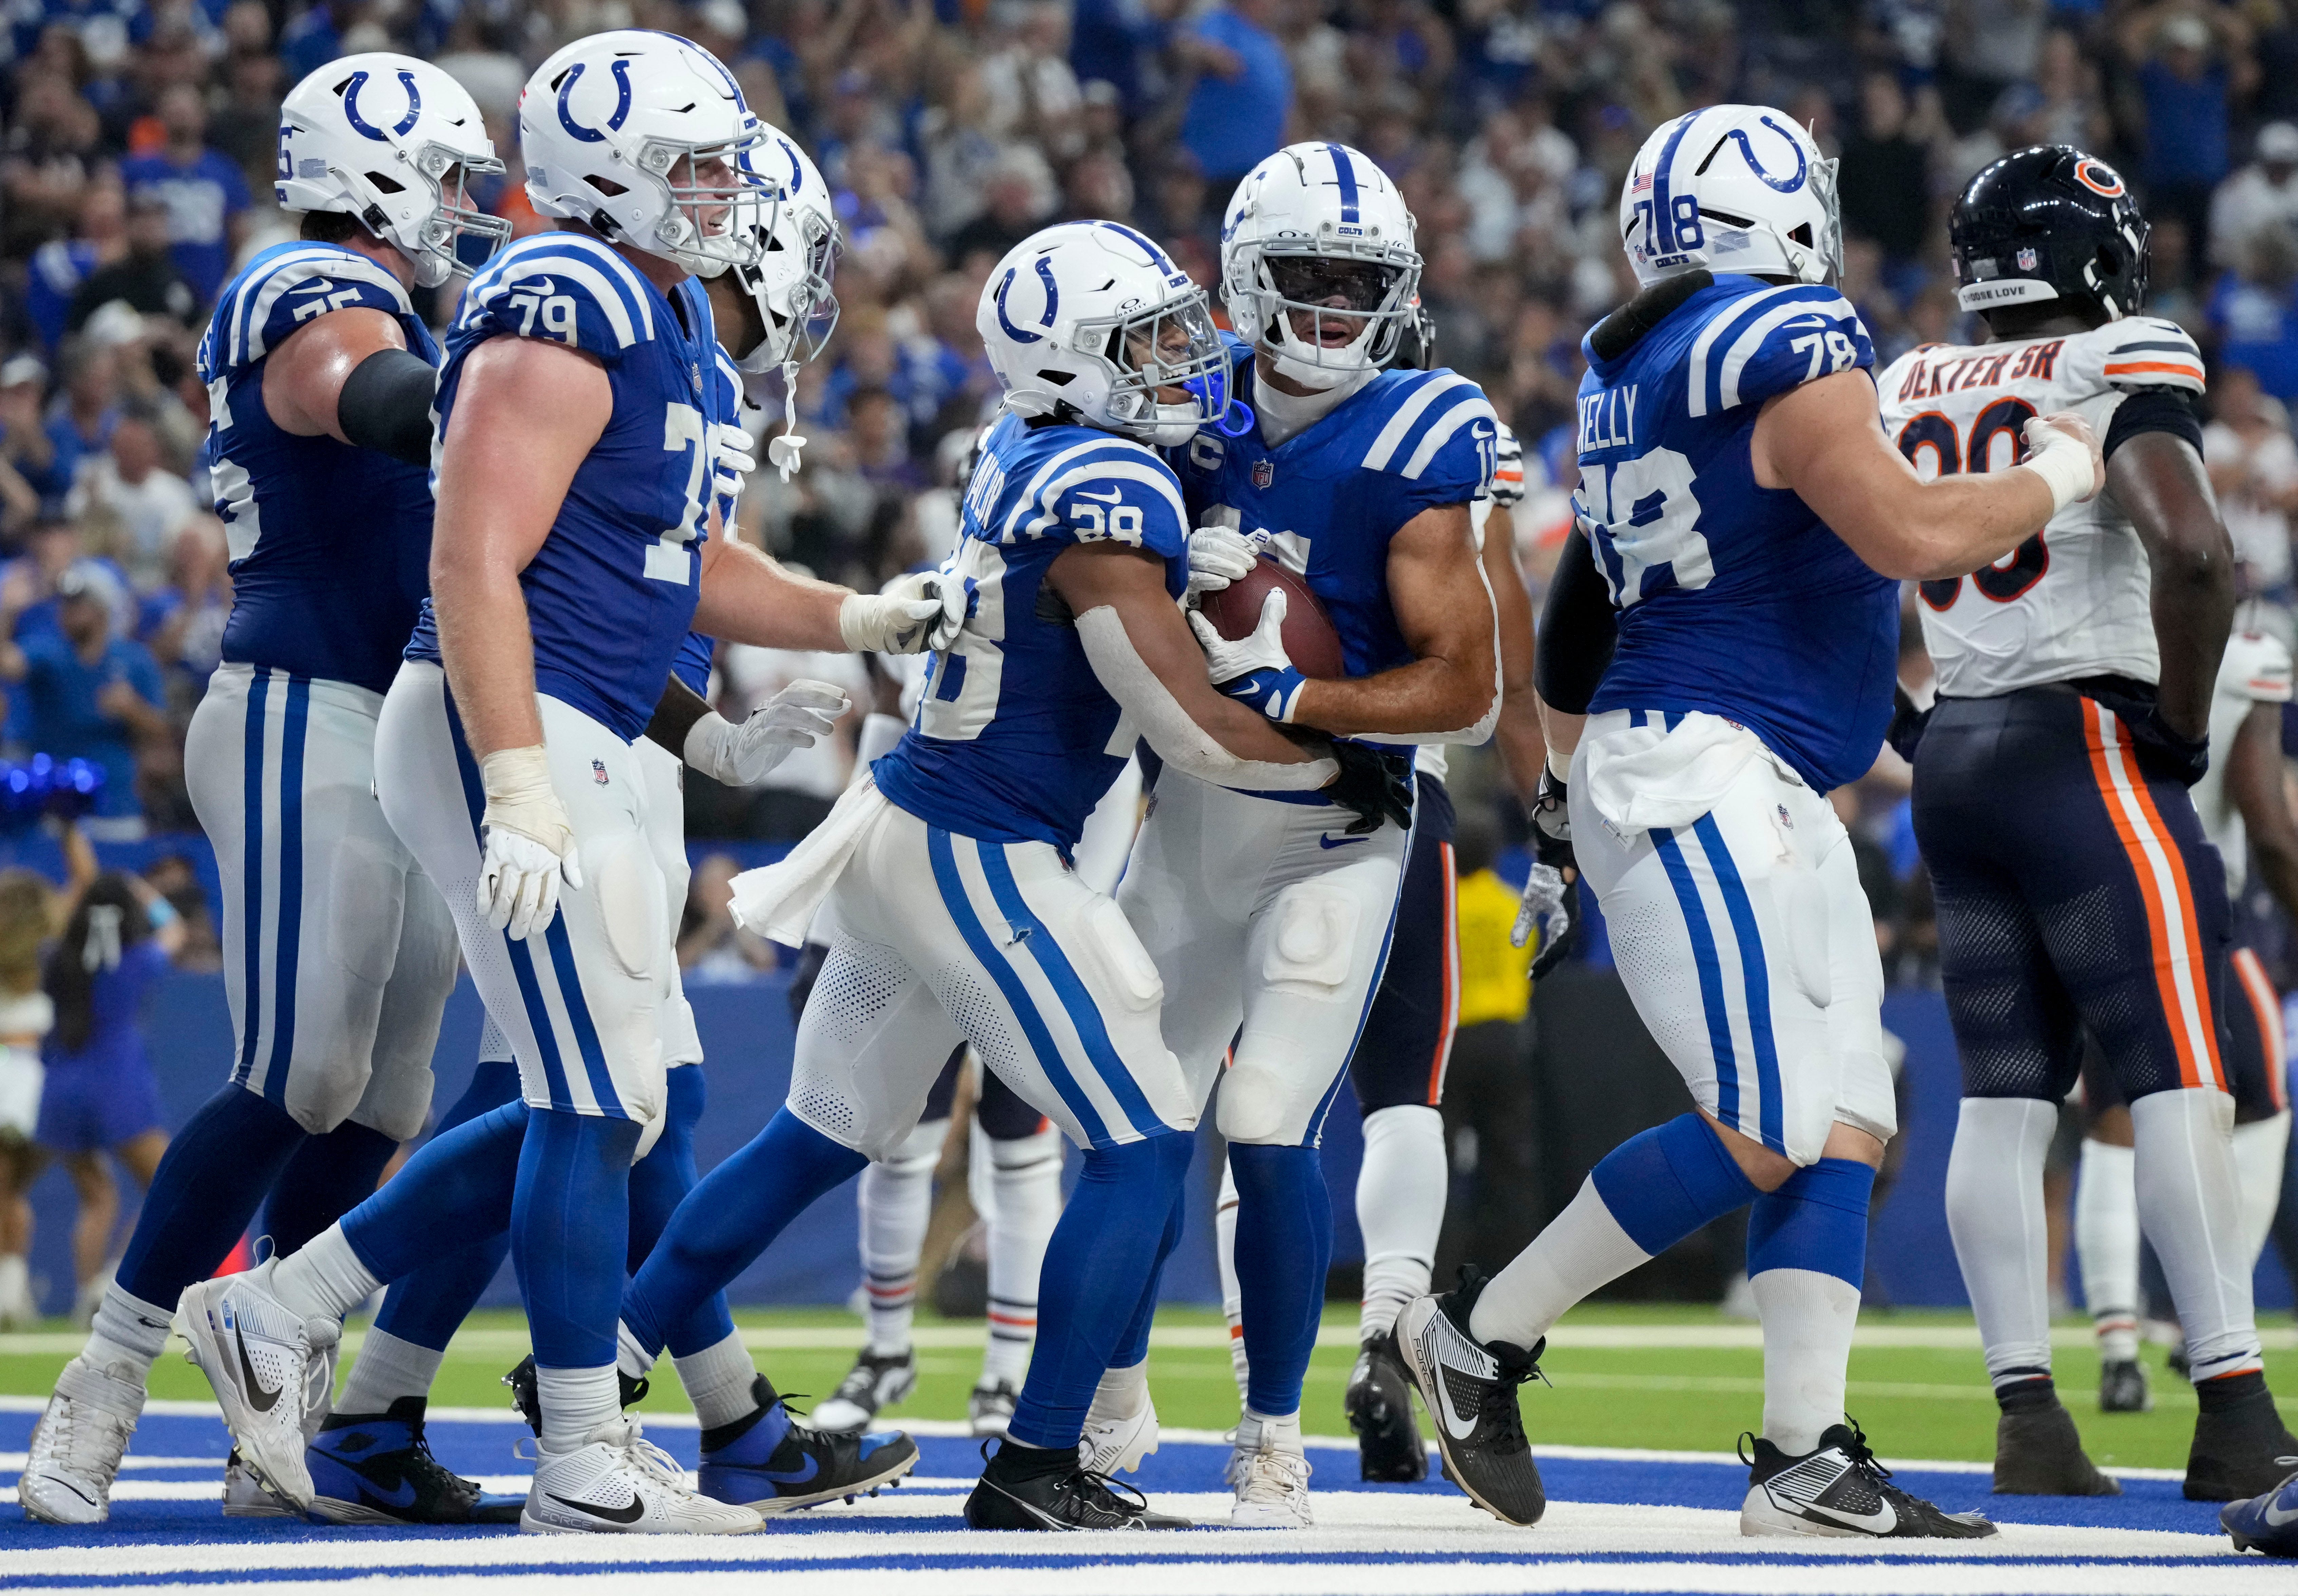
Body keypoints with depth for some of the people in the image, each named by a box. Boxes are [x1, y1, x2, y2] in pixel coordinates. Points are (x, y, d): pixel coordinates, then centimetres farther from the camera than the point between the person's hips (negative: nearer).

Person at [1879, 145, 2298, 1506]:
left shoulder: (1904, 394, 12)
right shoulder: (2123, 371, -7)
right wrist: (2185, 719, -9)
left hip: (1952, 758, 6)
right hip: (2084, 751, -6)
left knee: (2005, 1098, 6)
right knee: (2179, 1080, -7)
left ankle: (2027, 1417, 2)